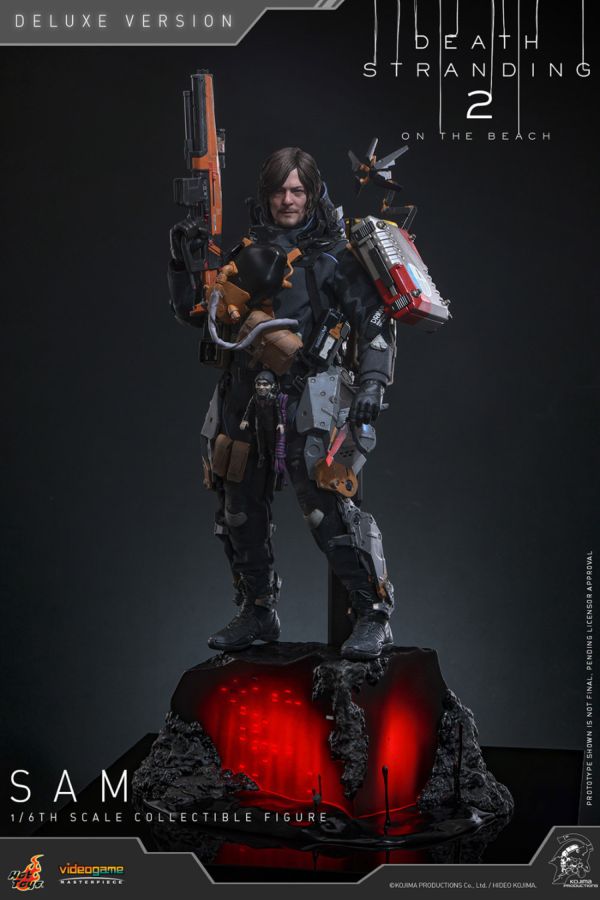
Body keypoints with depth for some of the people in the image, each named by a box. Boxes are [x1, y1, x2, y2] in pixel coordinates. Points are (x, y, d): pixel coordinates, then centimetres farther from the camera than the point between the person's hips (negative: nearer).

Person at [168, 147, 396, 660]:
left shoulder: (335, 253, 0)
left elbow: (374, 320, -5)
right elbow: (195, 312, 17)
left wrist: (371, 383, -18)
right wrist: (183, 265, 0)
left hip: (305, 400, -5)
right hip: (246, 399, 6)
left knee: (327, 508, -14)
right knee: (240, 512, 12)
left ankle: (374, 618, -2)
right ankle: (258, 614, 30)